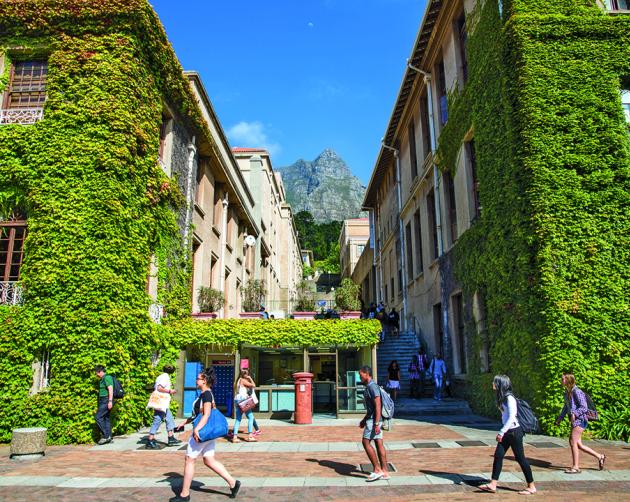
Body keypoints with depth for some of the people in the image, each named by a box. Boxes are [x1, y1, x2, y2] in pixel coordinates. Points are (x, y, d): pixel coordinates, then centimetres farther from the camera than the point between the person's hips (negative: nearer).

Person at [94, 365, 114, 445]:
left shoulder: (107, 377, -11)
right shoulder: (102, 379, 19)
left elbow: (110, 389, -20)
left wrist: (110, 401, -27)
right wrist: (99, 406, 24)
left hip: (106, 401, -10)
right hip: (103, 401, 10)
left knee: (98, 417, -12)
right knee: (106, 418, 8)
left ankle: (106, 436, -9)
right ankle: (109, 437, 10)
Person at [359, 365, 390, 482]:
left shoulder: (372, 387, -16)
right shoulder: (369, 387, 16)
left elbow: (378, 406, -22)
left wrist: (376, 424, -25)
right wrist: (364, 420, 26)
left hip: (374, 420, -10)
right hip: (372, 419, 10)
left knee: (366, 443, -6)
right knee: (379, 444, 8)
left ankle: (377, 470, -2)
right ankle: (384, 472, 11)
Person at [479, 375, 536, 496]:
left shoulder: (509, 398, -18)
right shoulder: (502, 398, 9)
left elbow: (511, 417, -22)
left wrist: (501, 432, -23)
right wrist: (502, 432, 17)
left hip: (514, 431, -9)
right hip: (507, 432, 9)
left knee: (520, 458, 1)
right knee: (498, 455, 5)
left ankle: (531, 487, 16)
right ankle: (493, 485, 9)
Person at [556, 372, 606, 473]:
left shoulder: (577, 392, -17)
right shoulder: (567, 392, 11)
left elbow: (584, 407, -19)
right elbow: (566, 407, 20)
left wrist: (574, 414, -31)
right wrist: (560, 418, 17)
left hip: (580, 419, -9)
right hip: (574, 420, 9)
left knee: (573, 442, -7)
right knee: (578, 444, 11)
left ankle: (575, 467, 2)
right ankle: (599, 457, 26)